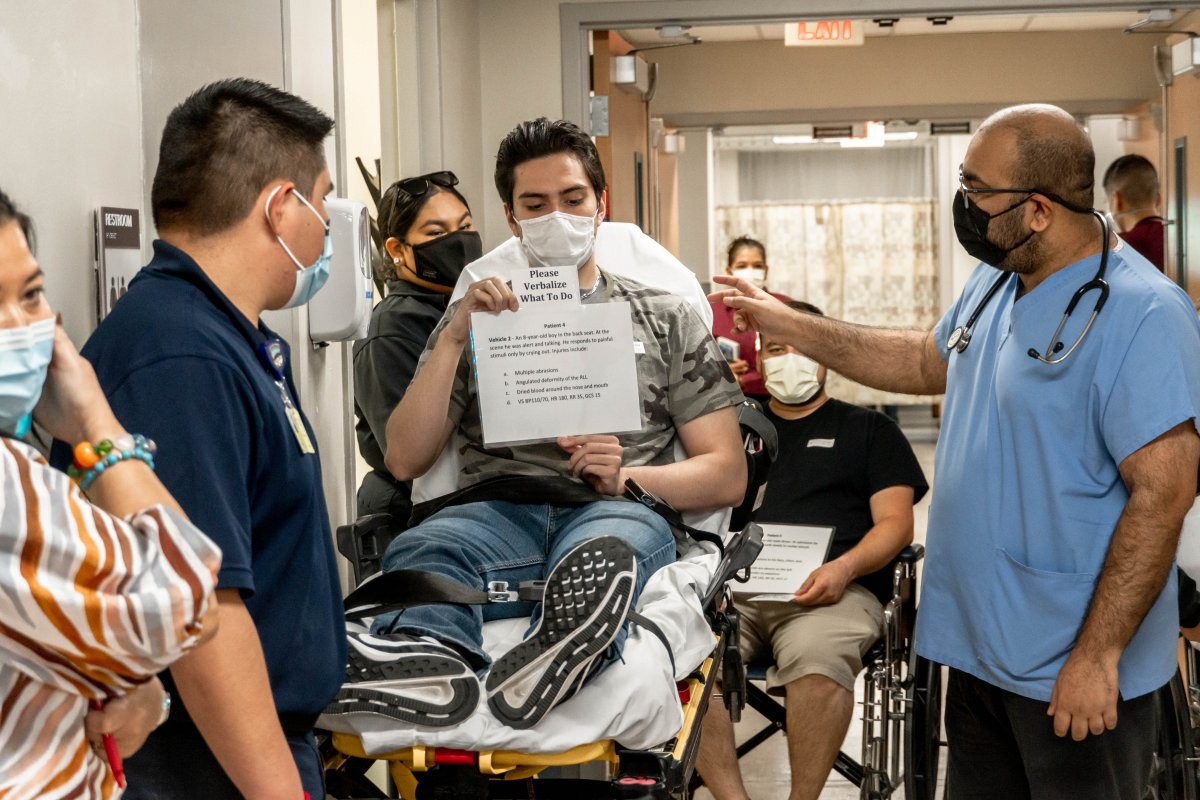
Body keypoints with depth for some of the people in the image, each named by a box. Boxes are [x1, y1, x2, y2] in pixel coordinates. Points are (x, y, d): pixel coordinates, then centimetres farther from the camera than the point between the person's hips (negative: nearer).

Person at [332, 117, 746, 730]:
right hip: (497, 511, 2)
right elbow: (404, 461, 15)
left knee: (607, 547, -41)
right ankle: (429, 657, -68)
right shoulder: (478, 316, 27)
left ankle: (554, 659, -72)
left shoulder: (665, 319, 24)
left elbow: (727, 475, 16)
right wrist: (454, 339, 3)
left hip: (616, 510, -1)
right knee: (425, 547, -37)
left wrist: (629, 477, -5)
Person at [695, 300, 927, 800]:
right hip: (733, 589, 2)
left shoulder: (868, 429, 20)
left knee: (817, 652, -37)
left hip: (828, 590, -2)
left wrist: (844, 567, -12)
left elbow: (895, 523, 9)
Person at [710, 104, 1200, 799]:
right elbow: (927, 363, 25)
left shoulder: (1142, 314, -21)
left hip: (1071, 671, -8)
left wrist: (1098, 656, -24)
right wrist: (787, 325, 21)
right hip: (980, 649, 8)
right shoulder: (995, 283, 8)